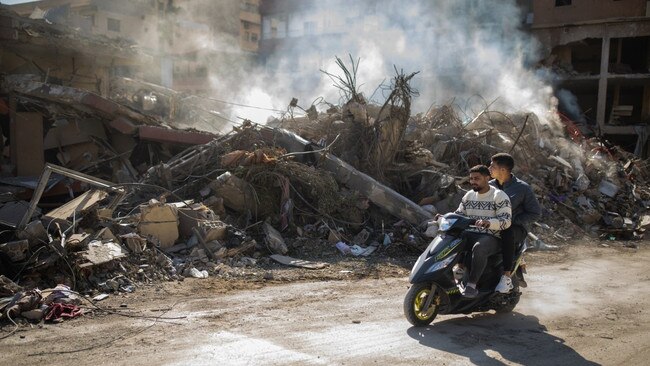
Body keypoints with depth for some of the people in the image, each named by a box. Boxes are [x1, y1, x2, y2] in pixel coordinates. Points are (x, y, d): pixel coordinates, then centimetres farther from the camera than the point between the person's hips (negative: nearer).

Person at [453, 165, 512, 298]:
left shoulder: (499, 196, -6)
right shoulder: (469, 195, 15)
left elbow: (506, 220, -16)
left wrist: (489, 223, -35)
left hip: (492, 237, -6)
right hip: (471, 234, 7)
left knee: (479, 248, -39)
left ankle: (472, 284, -29)